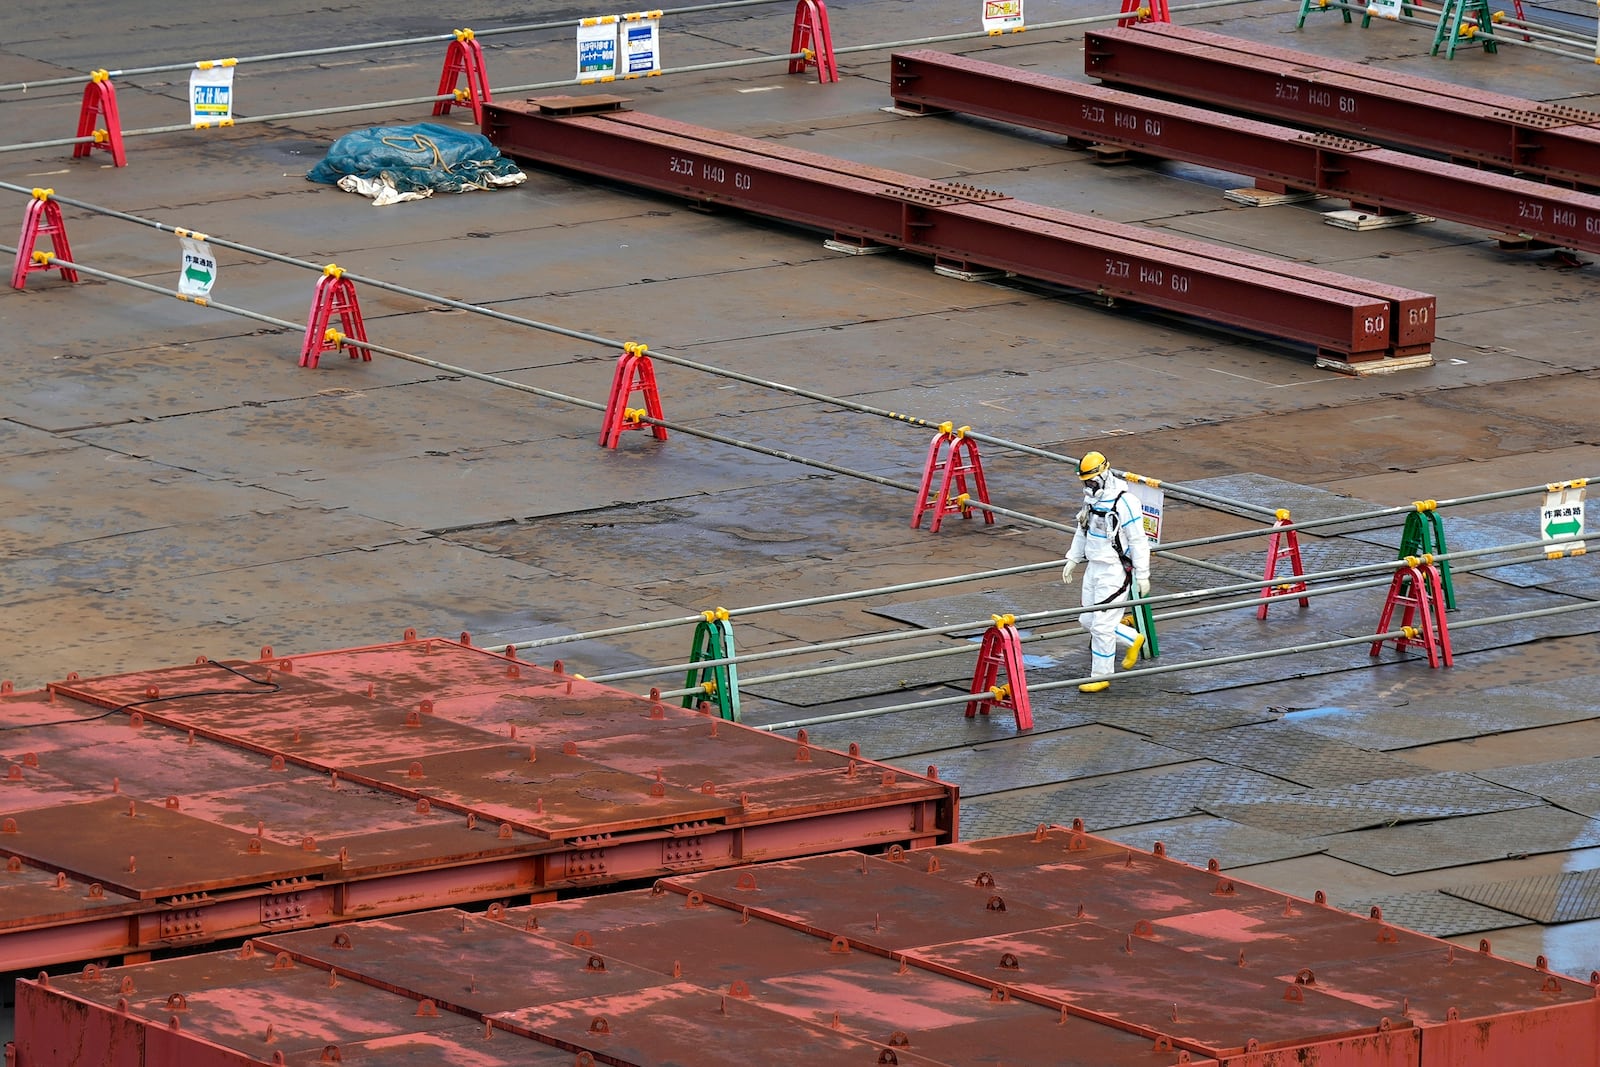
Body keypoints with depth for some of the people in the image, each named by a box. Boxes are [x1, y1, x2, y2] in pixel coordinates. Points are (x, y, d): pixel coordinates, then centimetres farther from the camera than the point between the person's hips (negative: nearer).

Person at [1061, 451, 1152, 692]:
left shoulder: (1125, 504, -20)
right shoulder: (1092, 499, 5)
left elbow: (1138, 542, -16)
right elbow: (1082, 532, 20)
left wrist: (1142, 576, -14)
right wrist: (1072, 560, 18)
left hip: (1115, 572, -9)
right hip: (1094, 568, 9)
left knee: (1102, 625, -6)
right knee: (1087, 620, 13)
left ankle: (1101, 677, 6)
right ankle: (1133, 640, 32)